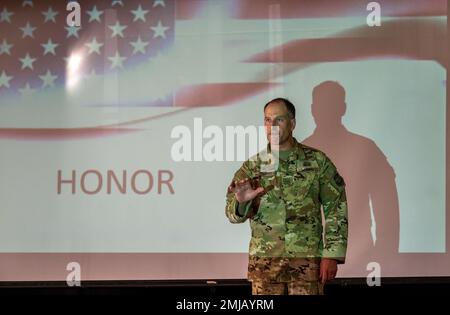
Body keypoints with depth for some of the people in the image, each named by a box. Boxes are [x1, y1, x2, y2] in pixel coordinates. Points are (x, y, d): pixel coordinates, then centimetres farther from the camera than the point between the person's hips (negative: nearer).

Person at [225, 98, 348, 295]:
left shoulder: (317, 161, 2)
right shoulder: (252, 166, 6)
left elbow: (336, 211, 1)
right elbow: (232, 213, 2)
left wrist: (331, 255, -5)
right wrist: (241, 202, -22)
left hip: (307, 260, -1)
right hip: (264, 262, 1)